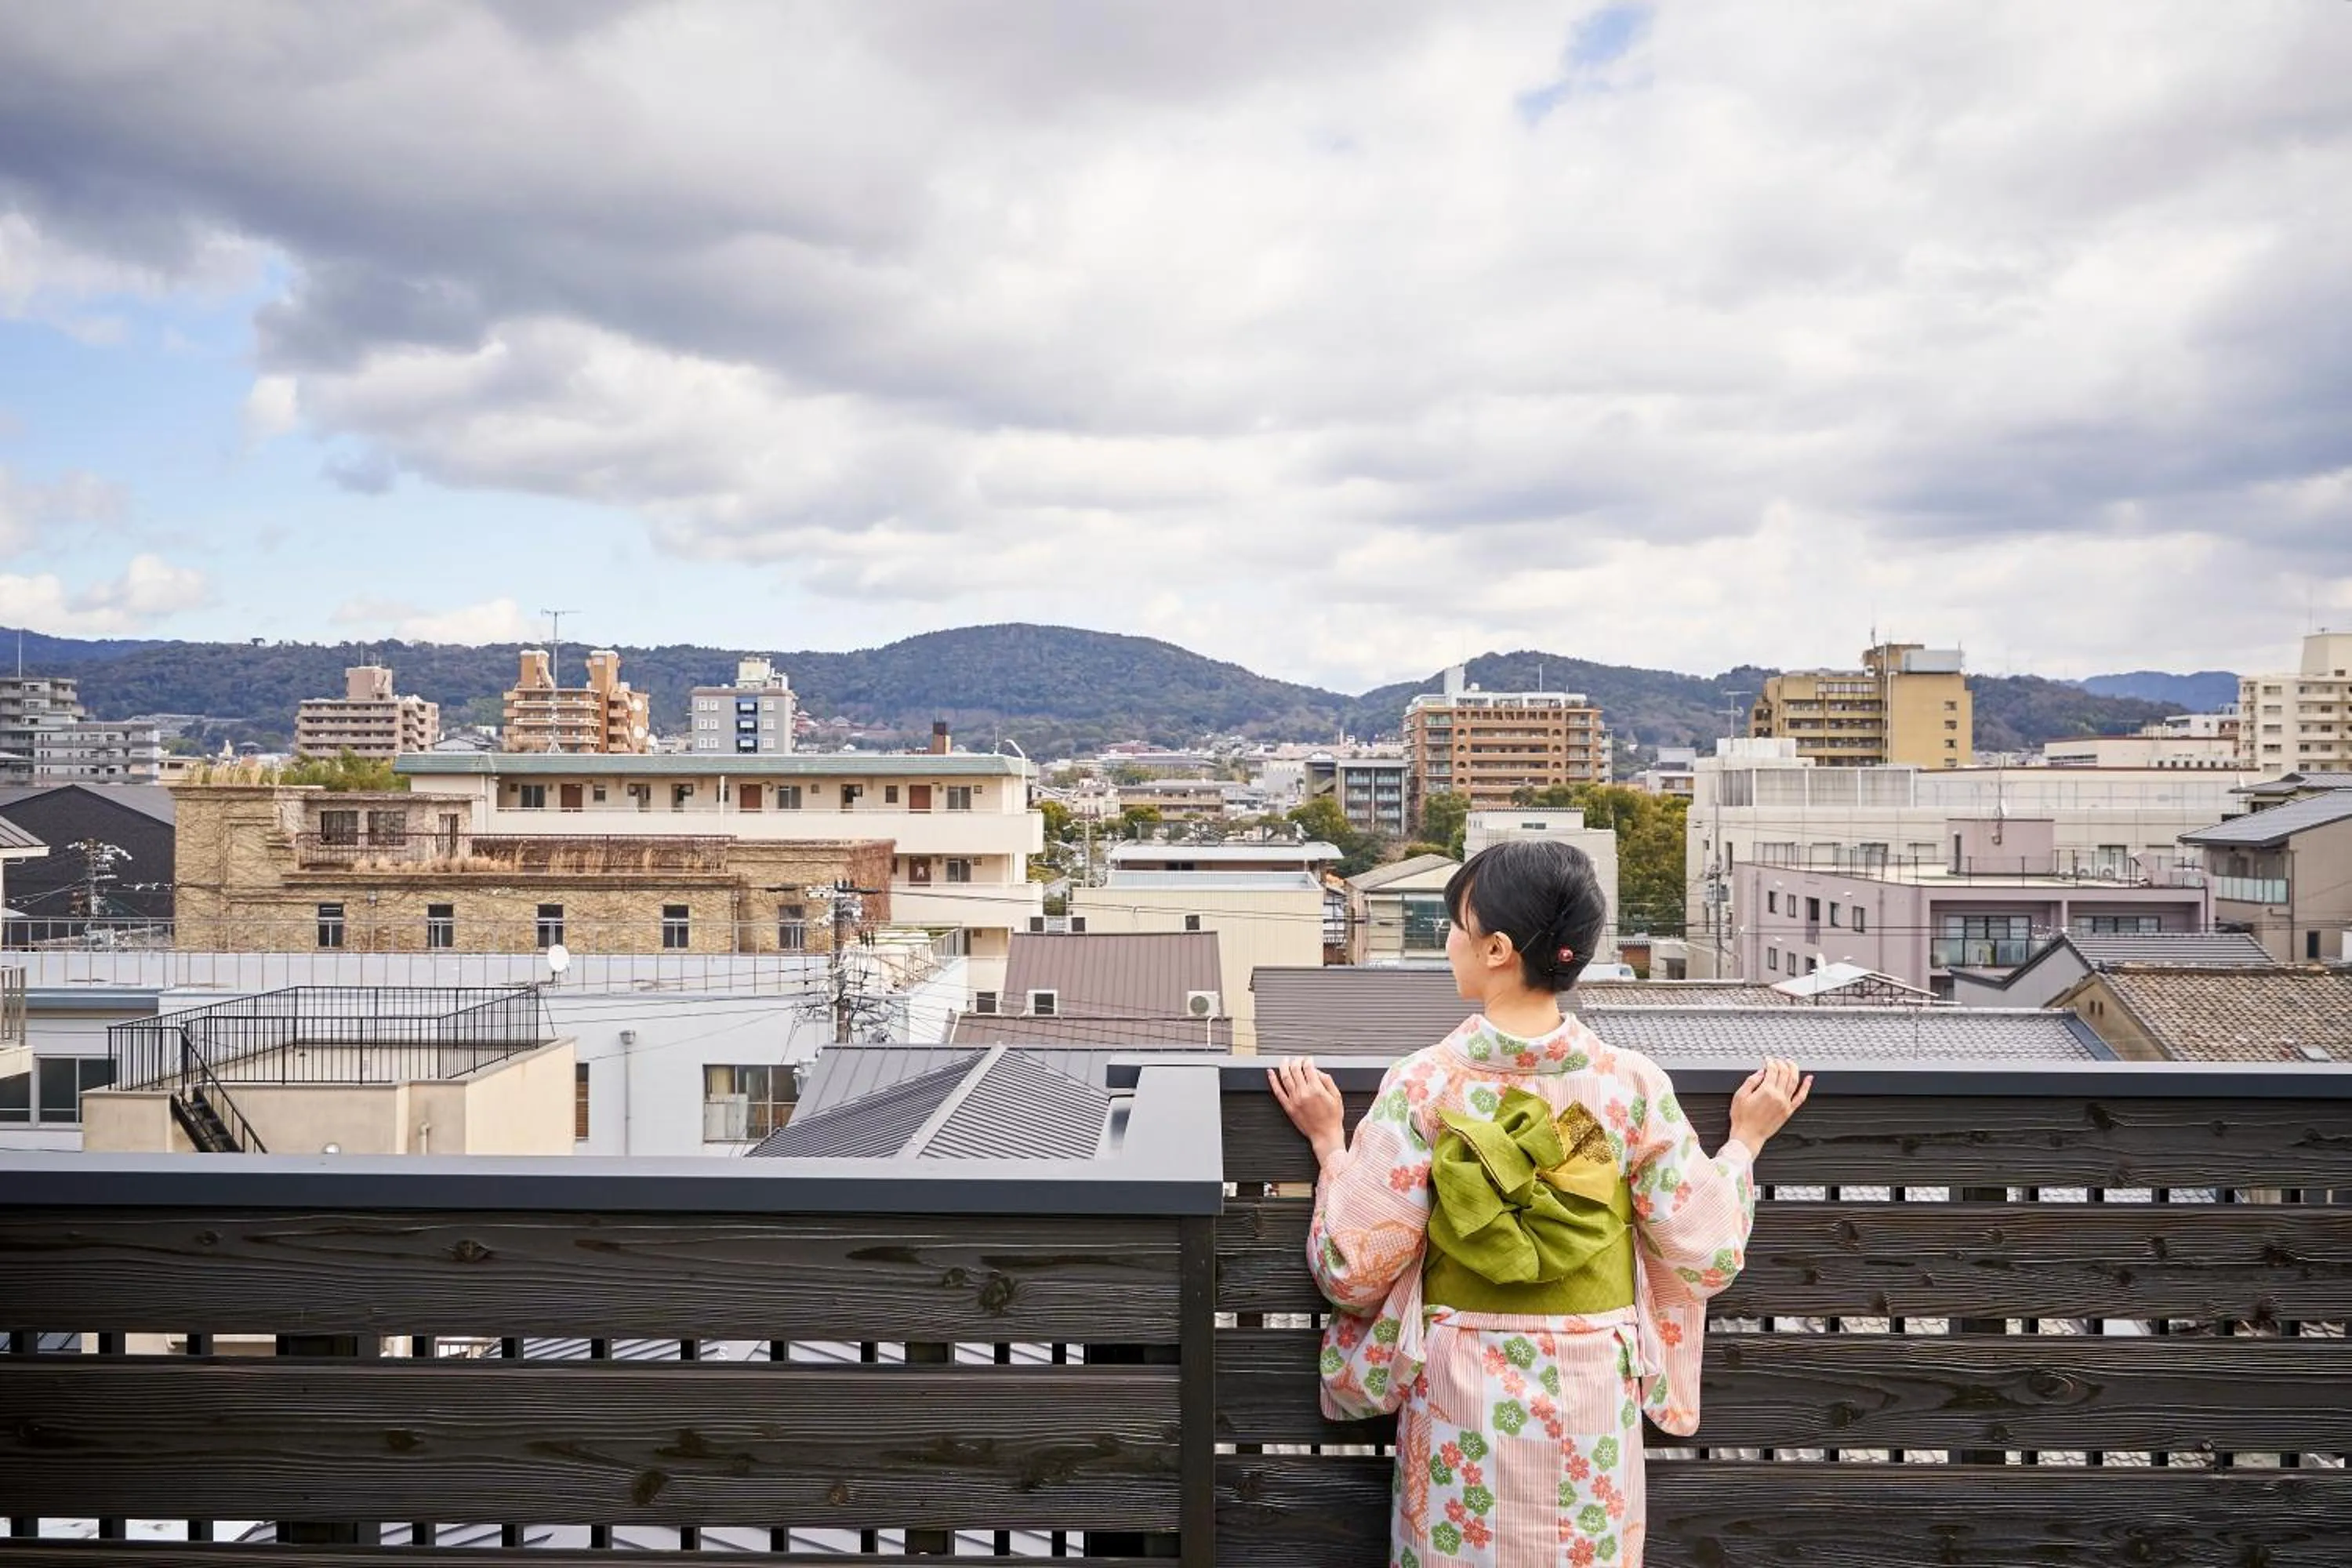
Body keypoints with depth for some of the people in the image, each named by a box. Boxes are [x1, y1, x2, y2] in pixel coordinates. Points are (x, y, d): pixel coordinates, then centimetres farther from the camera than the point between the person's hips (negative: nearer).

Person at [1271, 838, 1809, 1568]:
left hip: (1462, 1397, -1)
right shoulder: (1632, 1084, -11)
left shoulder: (1423, 1084, -16)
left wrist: (1328, 1141, 2)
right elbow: (1705, 1253, -4)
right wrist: (1745, 1140, 11)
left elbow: (1354, 1268, -12)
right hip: (1592, 1398, 2)